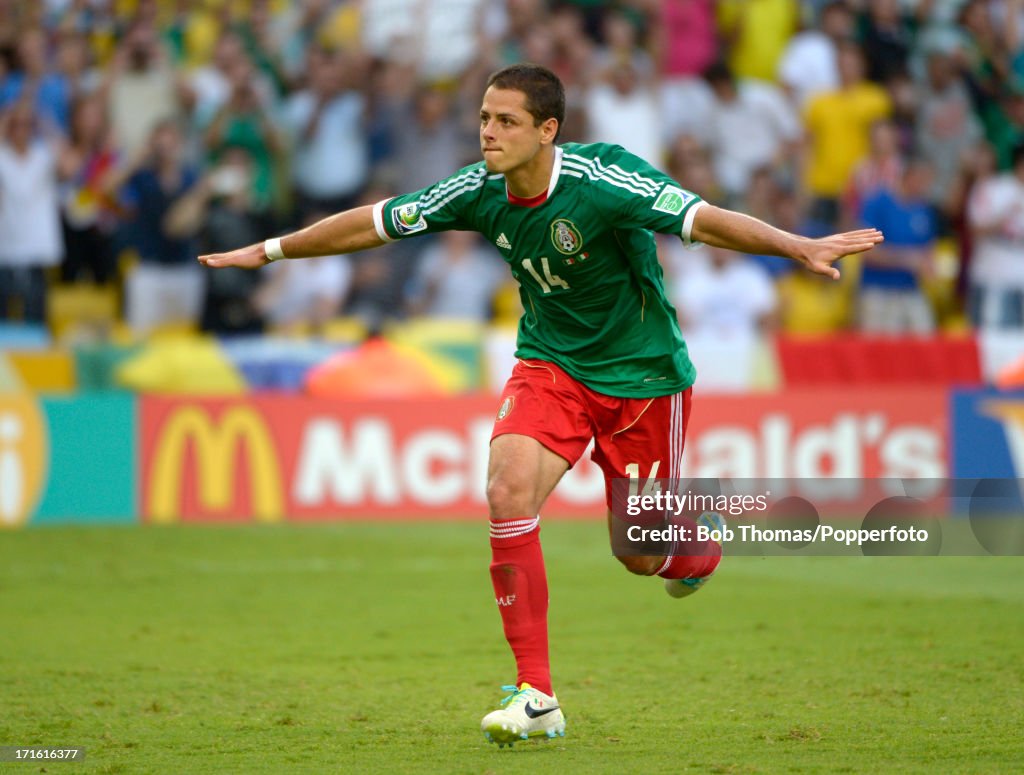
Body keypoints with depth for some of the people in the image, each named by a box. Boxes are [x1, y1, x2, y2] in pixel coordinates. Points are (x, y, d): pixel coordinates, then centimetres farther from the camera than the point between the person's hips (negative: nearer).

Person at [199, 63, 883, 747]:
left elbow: (703, 220, -32)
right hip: (551, 363, 4)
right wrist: (269, 251, 8)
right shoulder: (480, 190, -10)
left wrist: (801, 247, -45)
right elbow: (372, 223, 1)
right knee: (508, 491, -22)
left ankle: (698, 550, 44)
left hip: (641, 375, -3)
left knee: (640, 555, 1)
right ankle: (537, 698, -16)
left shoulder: (602, 179, -25)